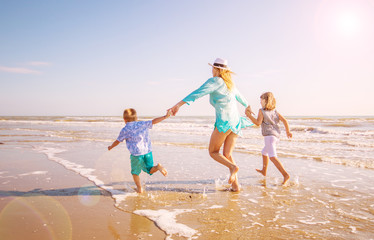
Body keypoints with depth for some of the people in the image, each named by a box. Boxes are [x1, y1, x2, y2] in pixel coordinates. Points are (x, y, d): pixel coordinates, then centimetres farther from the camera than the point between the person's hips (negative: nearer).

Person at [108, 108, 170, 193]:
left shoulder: (125, 130, -1)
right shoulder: (142, 124, 6)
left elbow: (117, 141, 10)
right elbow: (154, 121, 4)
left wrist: (111, 147, 29)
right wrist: (165, 116, 11)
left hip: (136, 154, -3)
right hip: (148, 151, 3)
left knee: (135, 172, 17)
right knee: (150, 170, 13)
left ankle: (139, 188, 16)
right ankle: (157, 167, -17)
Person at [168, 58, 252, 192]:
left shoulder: (214, 81, -4)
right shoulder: (230, 83, 18)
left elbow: (198, 93, -17)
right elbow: (239, 96, 36)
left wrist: (178, 105, -21)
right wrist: (247, 106, 55)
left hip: (224, 121, -7)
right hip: (235, 121, 7)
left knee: (213, 152, 6)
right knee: (227, 155, 10)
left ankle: (233, 167, -16)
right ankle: (235, 185, 5)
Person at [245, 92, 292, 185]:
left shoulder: (261, 111, -4)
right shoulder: (274, 111, 13)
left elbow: (258, 123, -16)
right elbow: (284, 120, 7)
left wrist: (249, 115, -12)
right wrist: (288, 132, 15)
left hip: (269, 135, -9)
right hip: (276, 135, 9)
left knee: (273, 157, -18)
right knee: (264, 152, 27)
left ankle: (285, 174, -31)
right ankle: (264, 171, 43)